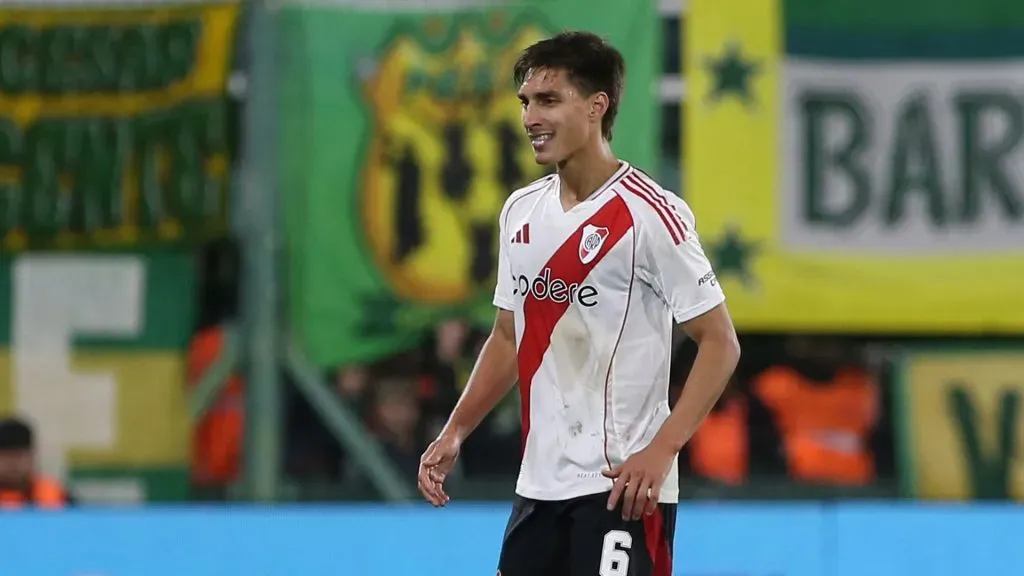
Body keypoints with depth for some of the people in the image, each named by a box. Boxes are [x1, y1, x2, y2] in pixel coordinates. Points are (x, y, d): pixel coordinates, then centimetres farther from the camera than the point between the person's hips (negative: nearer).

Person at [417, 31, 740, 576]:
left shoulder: (650, 214, -12)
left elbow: (719, 343, -11)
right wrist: (454, 433, 11)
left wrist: (661, 450, -20)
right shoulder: (520, 212, 10)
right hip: (540, 484, 8)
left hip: (622, 485, -7)